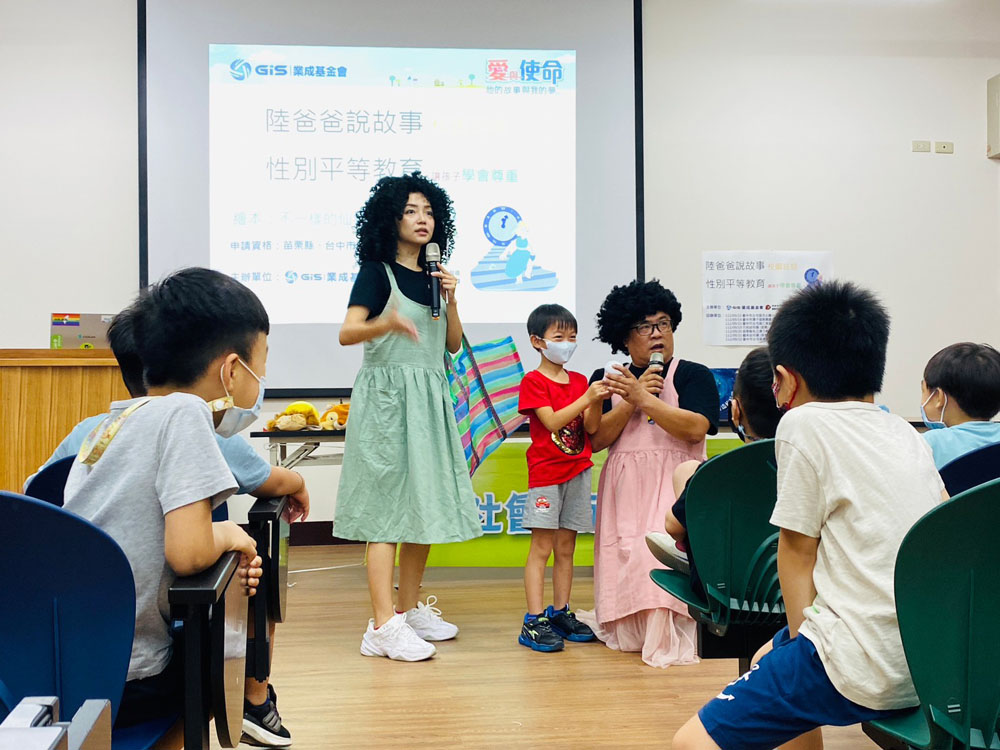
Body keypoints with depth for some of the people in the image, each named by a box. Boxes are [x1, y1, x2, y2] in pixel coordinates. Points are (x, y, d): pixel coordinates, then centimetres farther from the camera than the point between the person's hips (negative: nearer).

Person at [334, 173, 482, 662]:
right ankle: (383, 627, -7)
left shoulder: (433, 274, 16)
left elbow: (454, 344, 13)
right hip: (387, 395, -7)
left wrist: (450, 299, -2)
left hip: (429, 398, 7)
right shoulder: (377, 271, -3)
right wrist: (387, 323, -35)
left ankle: (410, 609, 21)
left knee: (425, 503, 8)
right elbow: (347, 333, -16)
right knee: (387, 506, -9)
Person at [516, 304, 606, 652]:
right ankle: (534, 621, -3)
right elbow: (551, 420, -17)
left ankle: (560, 612, 20)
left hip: (578, 471, 6)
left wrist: (597, 401, -12)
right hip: (546, 473, -5)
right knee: (541, 547, -6)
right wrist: (586, 398, -23)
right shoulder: (533, 381, -4)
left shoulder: (580, 381, 12)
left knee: (566, 547, 11)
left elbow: (591, 428, 5)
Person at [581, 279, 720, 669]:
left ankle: (669, 639, -6)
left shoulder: (693, 375, 4)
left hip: (675, 484, -3)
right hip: (624, 486, 3)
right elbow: (597, 439, 1)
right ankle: (625, 628, 28)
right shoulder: (606, 380, 13)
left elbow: (695, 428, -14)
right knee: (624, 559, 2)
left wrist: (643, 397, -17)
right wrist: (631, 401, -10)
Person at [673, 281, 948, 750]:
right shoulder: (906, 434, 12)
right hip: (933, 661, 9)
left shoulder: (804, 423, -9)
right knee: (769, 660, 31)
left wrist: (801, 636, 6)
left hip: (865, 671, -9)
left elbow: (797, 551, -6)